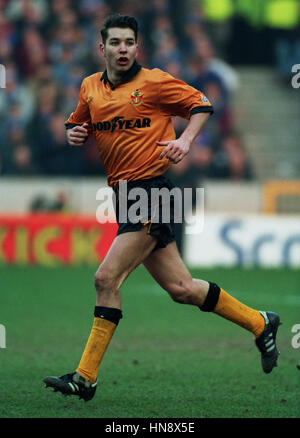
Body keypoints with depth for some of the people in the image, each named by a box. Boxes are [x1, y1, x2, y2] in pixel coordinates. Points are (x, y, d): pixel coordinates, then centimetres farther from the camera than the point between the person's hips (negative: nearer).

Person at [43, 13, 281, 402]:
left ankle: (86, 377, -9)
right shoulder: (90, 87, 13)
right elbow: (76, 125, 27)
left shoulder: (153, 82, -4)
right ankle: (259, 323, 24)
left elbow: (201, 105, 3)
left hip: (151, 189, -7)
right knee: (180, 289, 7)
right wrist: (73, 134, 4)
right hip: (125, 194, 7)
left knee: (106, 279, -14)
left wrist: (185, 140, -14)